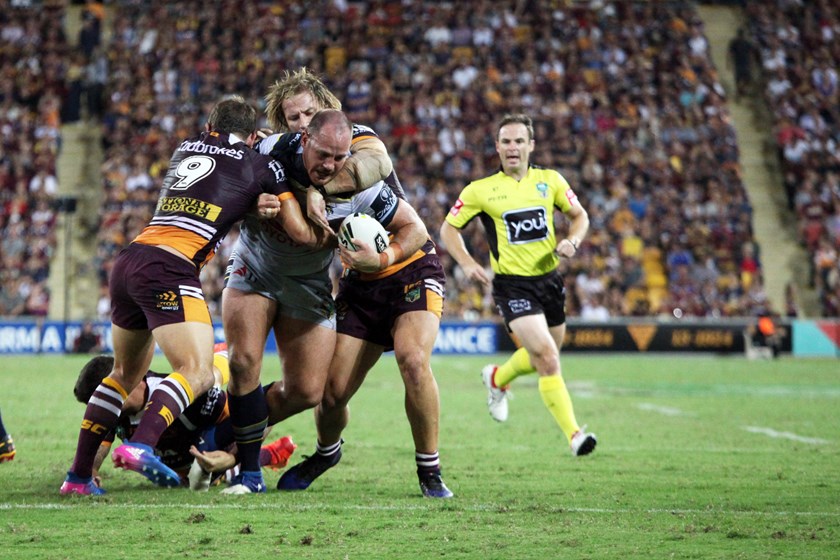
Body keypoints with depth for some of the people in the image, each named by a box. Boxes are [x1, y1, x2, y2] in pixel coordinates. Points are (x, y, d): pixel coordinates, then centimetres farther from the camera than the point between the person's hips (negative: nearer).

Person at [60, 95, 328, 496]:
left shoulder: (186, 148, 25)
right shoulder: (262, 166, 10)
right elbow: (302, 233, 8)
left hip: (128, 261, 7)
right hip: (169, 268, -7)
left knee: (126, 374, 19)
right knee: (198, 372, -11)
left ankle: (79, 474, 14)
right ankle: (140, 445, -35)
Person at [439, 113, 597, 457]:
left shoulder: (550, 181, 4)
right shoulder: (480, 190, -3)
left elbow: (579, 215, 15)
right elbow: (448, 228, 6)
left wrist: (572, 241, -6)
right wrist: (467, 263, -9)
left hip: (549, 279, 5)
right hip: (512, 284, -5)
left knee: (543, 356, 19)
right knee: (548, 360, -18)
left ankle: (497, 378, 50)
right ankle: (574, 434, -16)